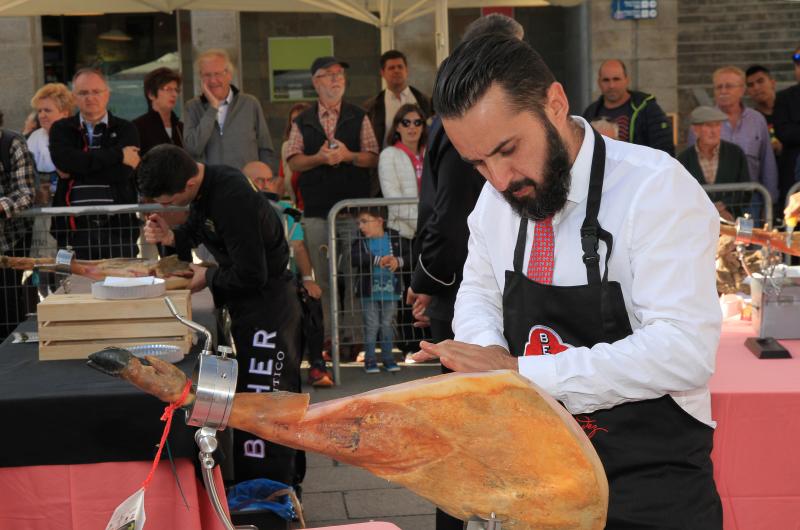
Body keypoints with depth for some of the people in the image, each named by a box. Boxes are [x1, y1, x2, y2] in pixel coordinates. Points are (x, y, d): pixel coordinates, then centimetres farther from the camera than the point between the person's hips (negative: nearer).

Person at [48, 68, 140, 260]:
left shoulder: (126, 130, 8)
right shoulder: (61, 129, 12)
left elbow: (122, 172, -8)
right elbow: (63, 159, -10)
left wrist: (75, 171, -5)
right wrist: (118, 155, -10)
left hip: (118, 226, 0)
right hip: (74, 227, 0)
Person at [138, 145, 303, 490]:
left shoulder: (233, 199, -29)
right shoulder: (204, 186, 0)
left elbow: (251, 274, -28)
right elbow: (196, 229, 18)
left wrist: (208, 278, -11)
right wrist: (170, 237, -4)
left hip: (268, 308, -10)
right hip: (248, 305, 10)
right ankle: (248, 487, 35)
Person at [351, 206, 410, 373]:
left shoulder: (394, 238, 0)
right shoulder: (360, 241, -4)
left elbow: (409, 255, -2)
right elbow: (355, 258, -22)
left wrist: (398, 261, -22)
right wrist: (378, 260, -30)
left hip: (390, 291, 1)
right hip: (369, 292, -1)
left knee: (387, 325, 11)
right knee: (371, 326, 3)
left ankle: (388, 358, 21)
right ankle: (370, 360, 12)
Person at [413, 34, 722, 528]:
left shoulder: (655, 189, -20)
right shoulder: (496, 197, 0)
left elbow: (684, 349, -28)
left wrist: (520, 372, -29)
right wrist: (490, 354, -10)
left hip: (652, 488, -6)